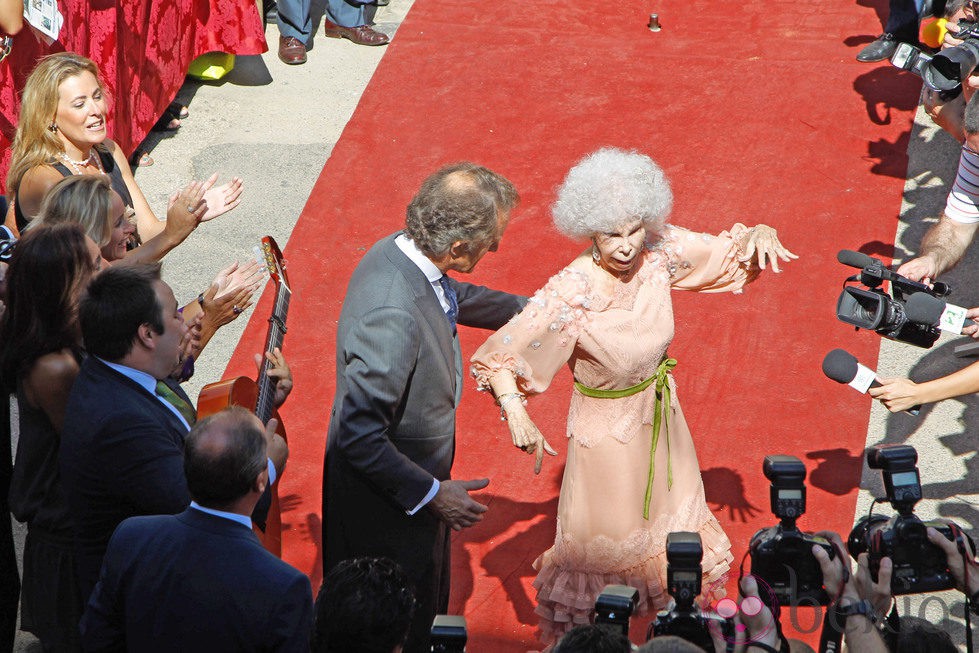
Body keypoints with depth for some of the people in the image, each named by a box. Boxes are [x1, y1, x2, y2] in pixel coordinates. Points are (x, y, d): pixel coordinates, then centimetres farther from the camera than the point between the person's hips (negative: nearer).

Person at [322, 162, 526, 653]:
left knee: (427, 613, 27)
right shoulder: (393, 317, -38)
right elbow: (358, 436, -33)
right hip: (388, 506, -9)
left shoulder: (400, 250, -9)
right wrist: (430, 494, -24)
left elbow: (453, 297, 17)